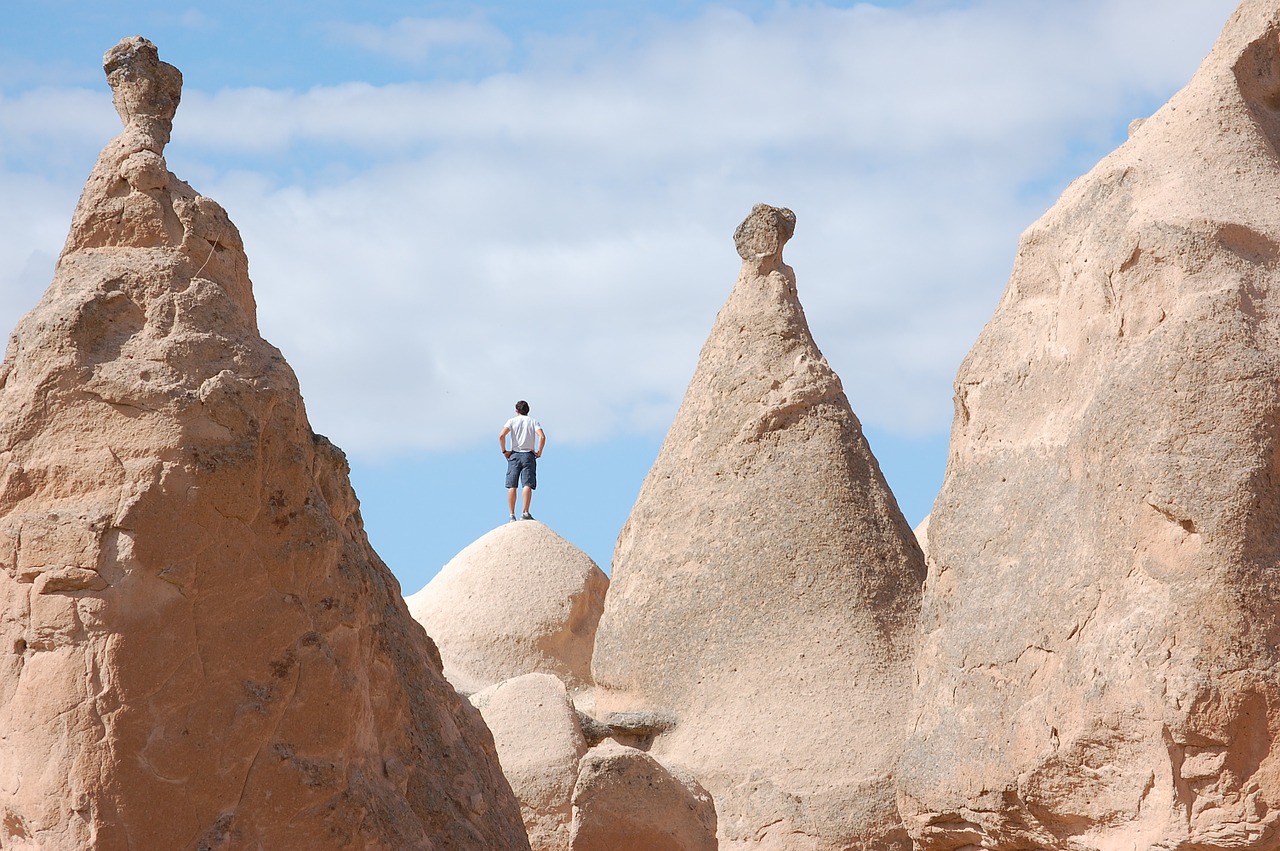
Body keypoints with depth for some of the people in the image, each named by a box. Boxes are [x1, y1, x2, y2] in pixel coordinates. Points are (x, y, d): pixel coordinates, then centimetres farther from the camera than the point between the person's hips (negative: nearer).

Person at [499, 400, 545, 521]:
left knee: (512, 486, 1)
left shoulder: (512, 421, 6)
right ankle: (525, 513, -19)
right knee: (528, 485, -7)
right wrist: (539, 452, 0)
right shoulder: (533, 421, 7)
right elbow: (542, 437, -10)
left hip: (514, 455, 0)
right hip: (528, 455, 0)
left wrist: (504, 451, 1)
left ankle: (512, 515, -2)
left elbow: (501, 436, -9)